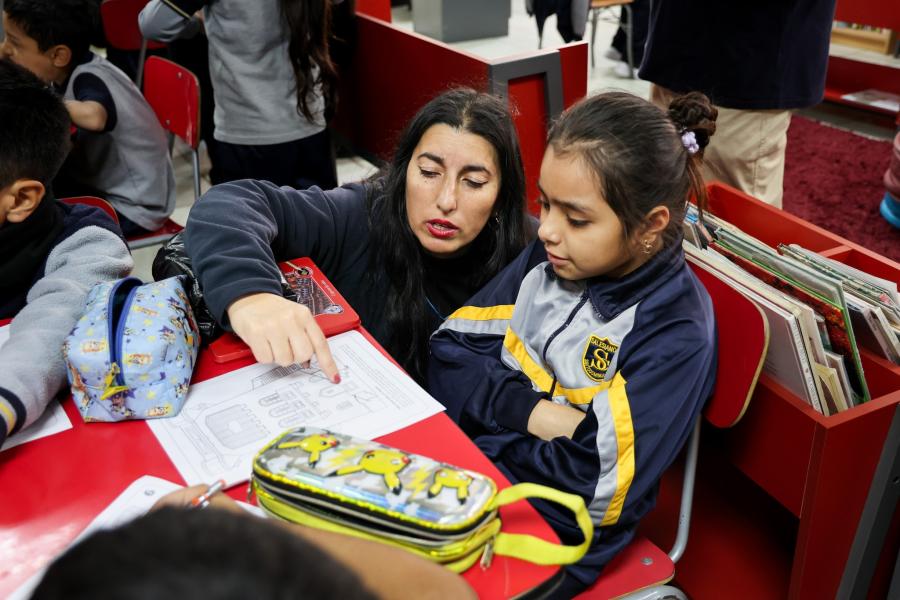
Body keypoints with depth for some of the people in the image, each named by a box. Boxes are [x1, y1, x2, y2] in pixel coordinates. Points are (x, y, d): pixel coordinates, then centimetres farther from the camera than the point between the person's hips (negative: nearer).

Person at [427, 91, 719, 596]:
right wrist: (531, 412, -17)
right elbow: (450, 353, -2)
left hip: (550, 535, -5)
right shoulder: (550, 256, -2)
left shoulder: (674, 336, -19)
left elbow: (595, 491, -23)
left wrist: (484, 446, -14)